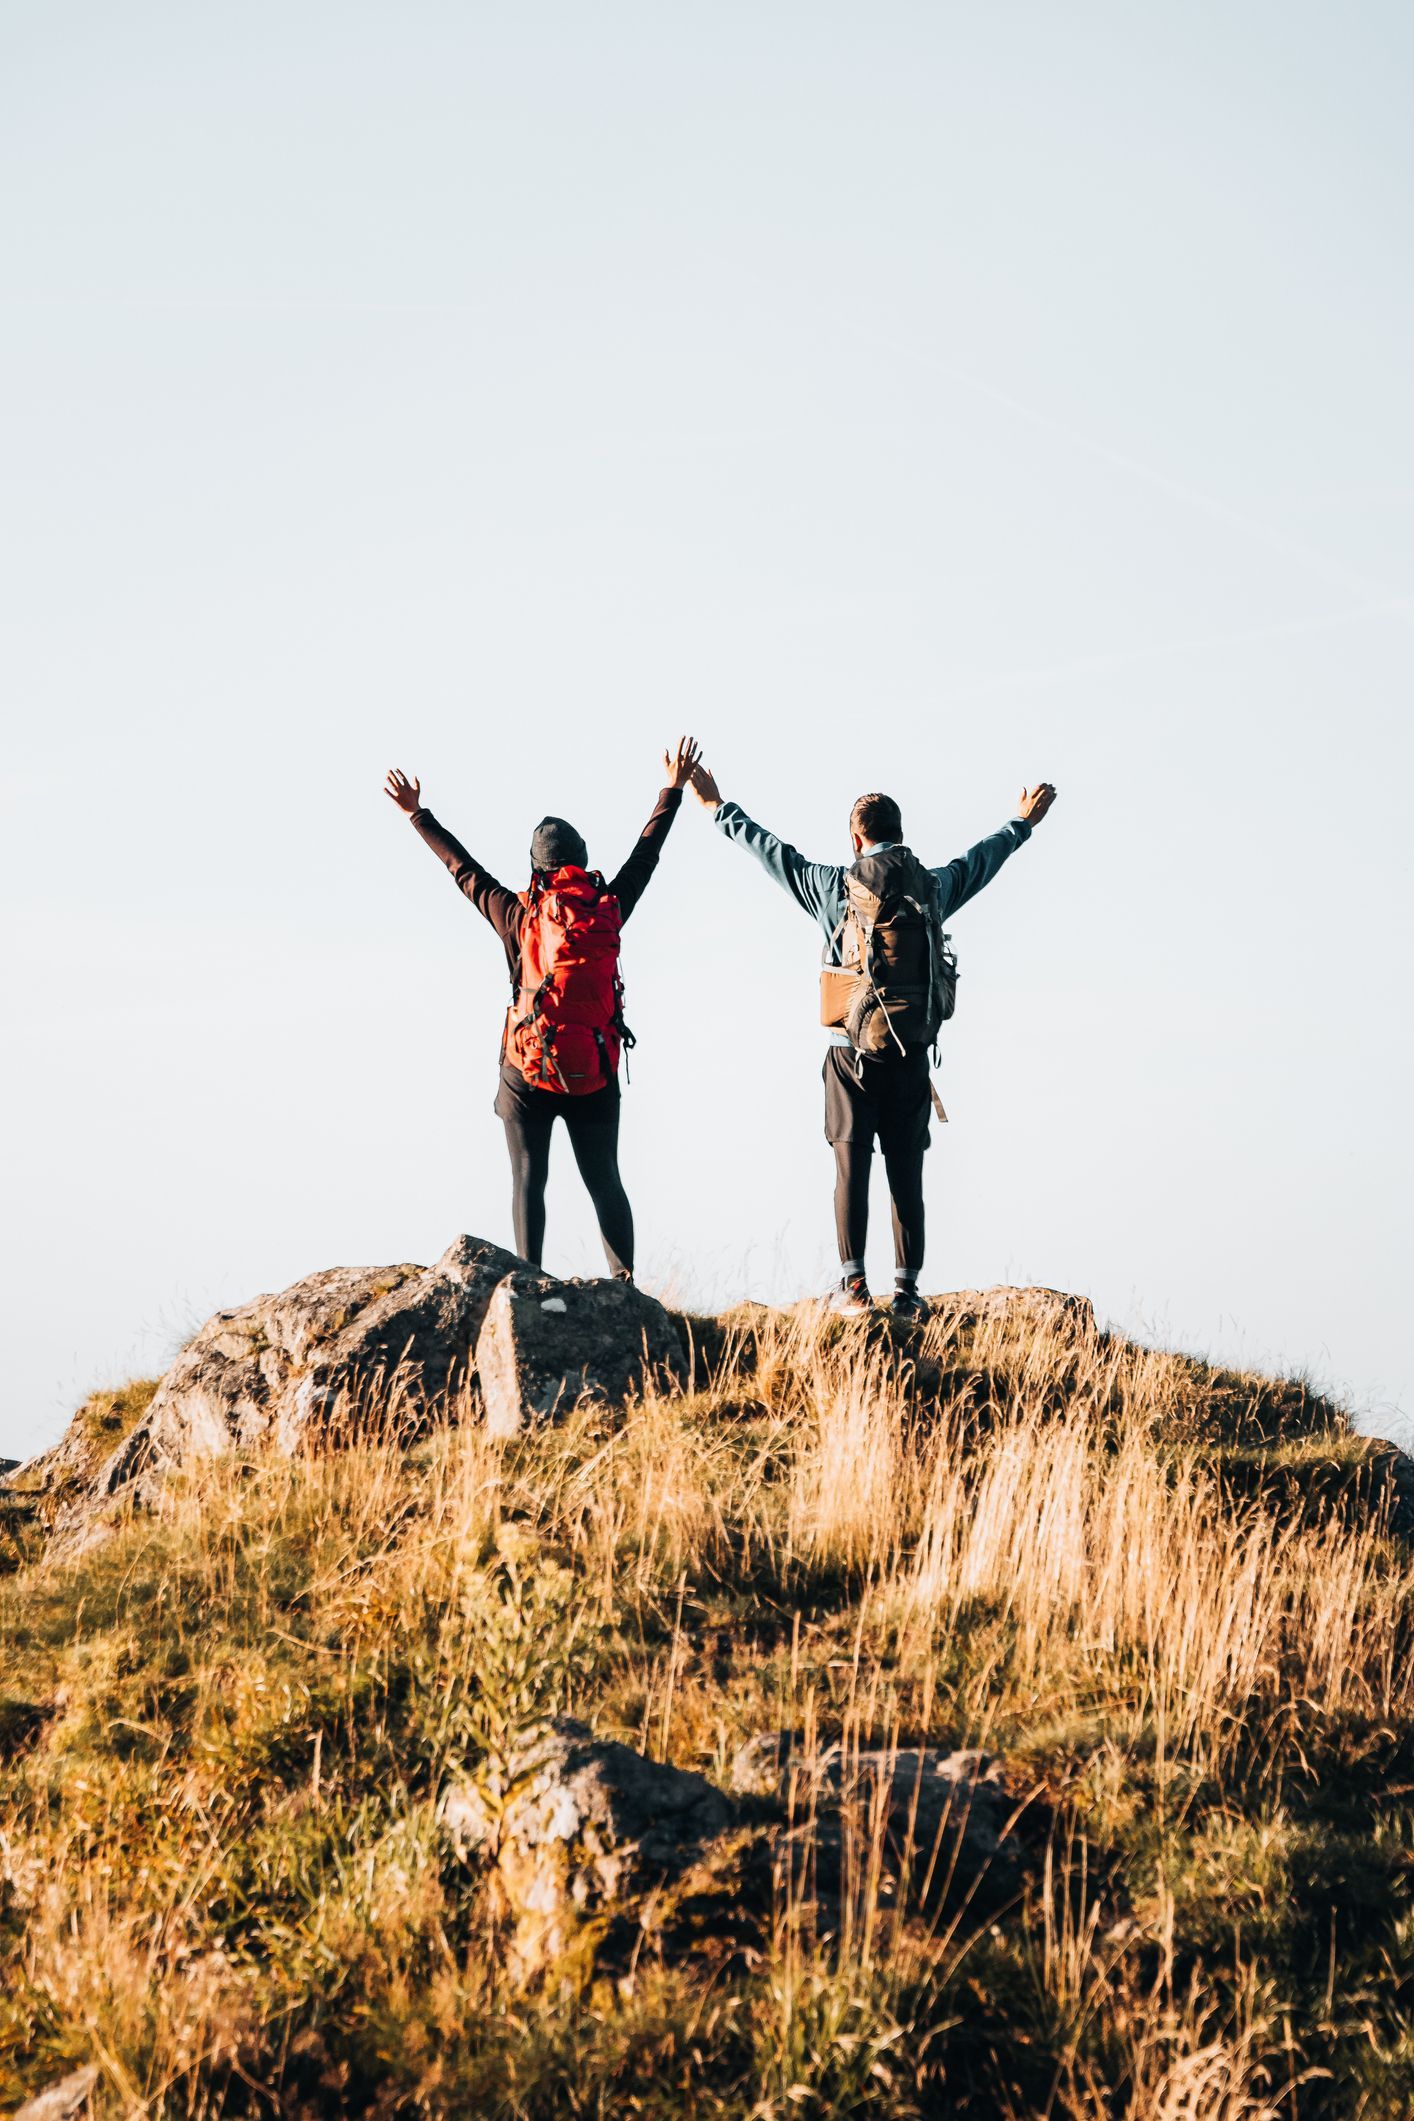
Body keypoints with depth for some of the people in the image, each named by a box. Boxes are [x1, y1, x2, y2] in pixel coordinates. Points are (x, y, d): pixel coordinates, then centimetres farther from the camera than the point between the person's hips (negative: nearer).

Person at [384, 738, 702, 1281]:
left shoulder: (520, 916, -4)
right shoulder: (609, 909, 0)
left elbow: (463, 869, 7)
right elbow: (645, 854, 14)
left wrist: (418, 815, 19)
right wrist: (673, 790, 26)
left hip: (529, 1072, -2)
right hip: (596, 1072, 2)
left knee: (528, 1178, 1)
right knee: (604, 1180, 7)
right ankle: (625, 1282, -2)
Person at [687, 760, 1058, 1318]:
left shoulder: (836, 886, -3)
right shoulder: (935, 886, 5)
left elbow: (769, 849, 8)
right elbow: (982, 859, 25)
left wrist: (718, 806, 22)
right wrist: (1023, 823, 44)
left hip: (853, 1052, -2)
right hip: (912, 1053, 2)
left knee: (851, 1167, -1)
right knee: (906, 1172, 5)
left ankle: (853, 1286, -7)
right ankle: (907, 1289, 3)